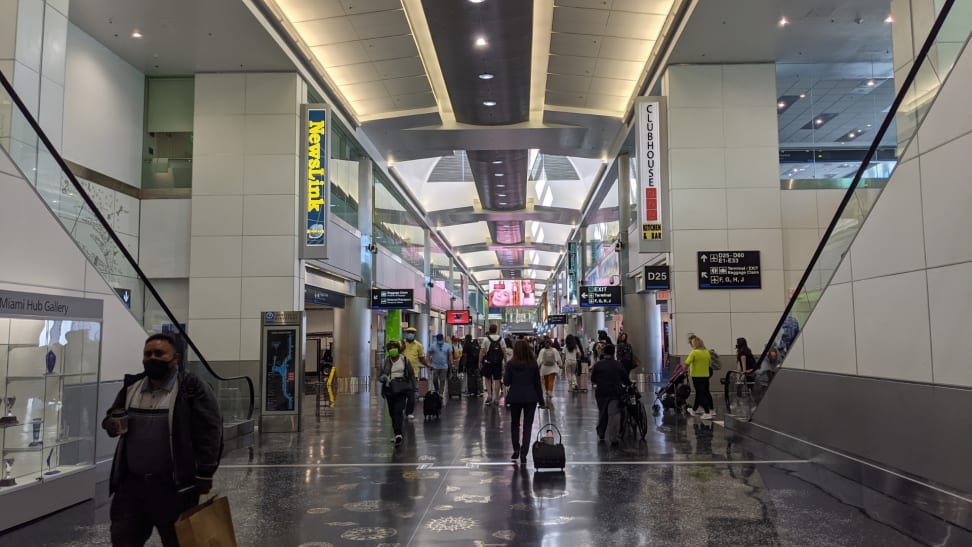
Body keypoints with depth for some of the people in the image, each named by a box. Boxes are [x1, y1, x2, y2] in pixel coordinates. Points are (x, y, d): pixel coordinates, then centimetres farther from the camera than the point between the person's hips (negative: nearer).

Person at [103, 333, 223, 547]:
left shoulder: (192, 388, -9)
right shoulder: (131, 387, 10)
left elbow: (209, 431, -12)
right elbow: (111, 418, 22)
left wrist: (204, 475, -15)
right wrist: (113, 423, -4)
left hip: (173, 486, -5)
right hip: (131, 483, 6)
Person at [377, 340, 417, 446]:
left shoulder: (404, 360, 2)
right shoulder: (385, 362, 6)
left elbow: (411, 374, 8)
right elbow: (379, 375, 8)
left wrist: (414, 388, 6)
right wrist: (383, 378, -16)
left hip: (402, 390, -3)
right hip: (389, 390, 3)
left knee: (398, 411, -16)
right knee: (392, 413, 8)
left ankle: (398, 434, -21)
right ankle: (398, 434, 23)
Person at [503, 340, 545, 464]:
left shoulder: (511, 364, -5)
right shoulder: (533, 364, -3)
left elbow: (506, 382, -3)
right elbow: (537, 384, 1)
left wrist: (504, 374, 17)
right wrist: (541, 400, 9)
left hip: (515, 398, 0)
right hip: (530, 398, 0)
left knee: (514, 424, 19)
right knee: (527, 425, 4)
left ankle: (516, 450, 21)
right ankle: (523, 454, -2)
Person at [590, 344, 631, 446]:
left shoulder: (597, 365, -3)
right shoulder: (618, 364, -1)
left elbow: (593, 380, 2)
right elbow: (625, 379, 6)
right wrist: (628, 384, 26)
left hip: (601, 392, 1)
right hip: (615, 392, -1)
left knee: (602, 414, 17)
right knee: (614, 415, -4)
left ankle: (601, 435, 27)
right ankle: (613, 439, -11)